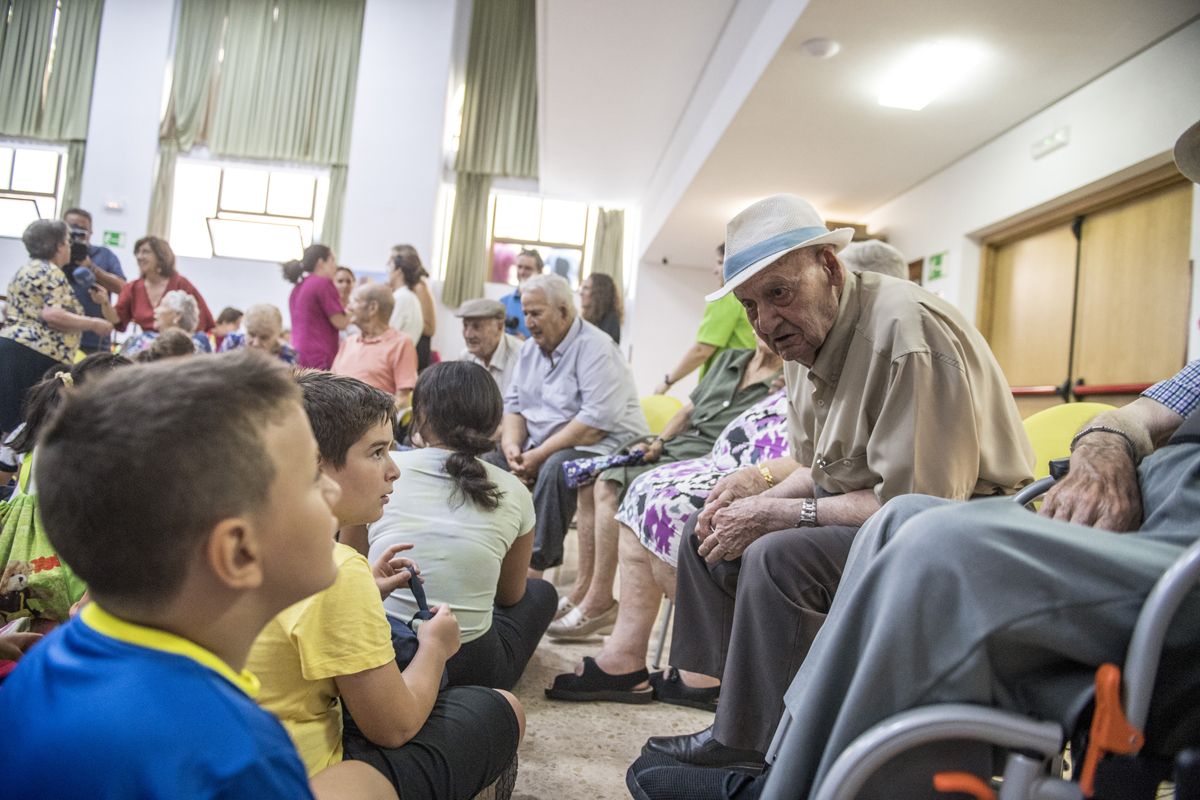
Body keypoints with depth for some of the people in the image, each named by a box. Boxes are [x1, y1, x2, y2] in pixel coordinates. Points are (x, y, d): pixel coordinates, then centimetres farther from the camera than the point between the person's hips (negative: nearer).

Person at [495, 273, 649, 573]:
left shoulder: (595, 349, -14)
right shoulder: (530, 348, 12)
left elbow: (596, 421, -24)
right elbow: (513, 404, 13)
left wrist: (540, 455, -23)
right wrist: (512, 446, -9)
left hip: (603, 445, -8)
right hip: (542, 445, 8)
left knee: (556, 467, -35)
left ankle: (535, 564, -29)